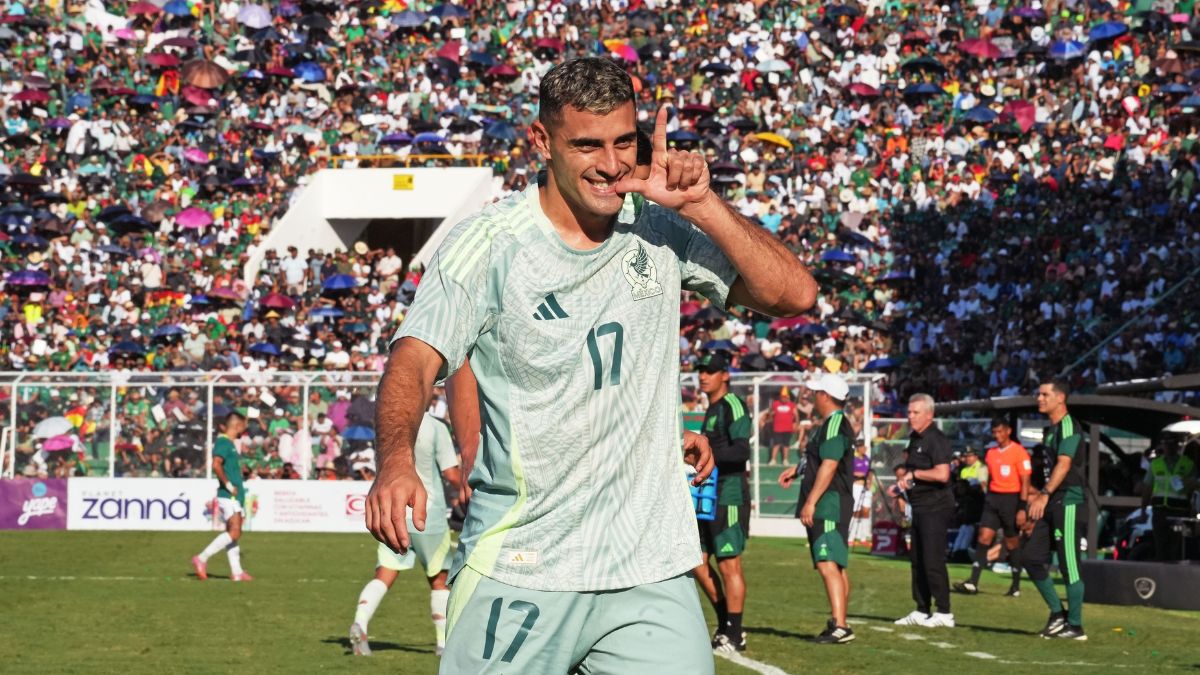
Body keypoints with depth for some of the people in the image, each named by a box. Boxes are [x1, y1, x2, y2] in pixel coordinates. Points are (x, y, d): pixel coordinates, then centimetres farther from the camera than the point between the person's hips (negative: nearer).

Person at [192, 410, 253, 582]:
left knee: (233, 532, 8)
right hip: (228, 496, -10)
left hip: (235, 495, 10)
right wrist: (228, 485, -20)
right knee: (234, 532, -16)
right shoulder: (223, 442, -12)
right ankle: (202, 558, -14)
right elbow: (216, 464, -25)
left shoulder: (229, 443, 18)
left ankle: (236, 571, 9)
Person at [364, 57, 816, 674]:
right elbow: (415, 359, -15)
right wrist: (396, 461, -34)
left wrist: (701, 205, -11)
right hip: (517, 571, -3)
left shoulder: (661, 229, 5)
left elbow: (795, 294, 0)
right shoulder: (488, 242, -6)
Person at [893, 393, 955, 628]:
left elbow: (942, 474, -25)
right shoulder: (915, 439, 16)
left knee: (933, 561, -11)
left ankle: (944, 613, -8)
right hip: (921, 508, 10)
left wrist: (914, 474, -15)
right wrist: (905, 479, 10)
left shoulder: (936, 439, -14)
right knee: (918, 561, 12)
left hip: (935, 508, -10)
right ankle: (922, 612, 18)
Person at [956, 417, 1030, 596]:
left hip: (1011, 499, -5)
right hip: (992, 498, 5)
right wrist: (988, 498, 15)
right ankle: (973, 582, -11)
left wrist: (1022, 508, -15)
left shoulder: (1019, 452, -8)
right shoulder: (991, 453, 11)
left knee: (1012, 543, 4)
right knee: (984, 537, -6)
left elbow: (1025, 482, -10)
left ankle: (1016, 586, 16)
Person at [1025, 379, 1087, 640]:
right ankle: (1057, 614, 16)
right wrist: (1038, 497, 21)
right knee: (1032, 559, 7)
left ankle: (1075, 626, -1)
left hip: (1068, 502, -10)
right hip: (1052, 504, 10)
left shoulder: (1069, 427, -11)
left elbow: (1064, 464, -22)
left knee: (1069, 565, -7)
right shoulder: (1050, 430, 19)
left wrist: (1044, 495, -29)